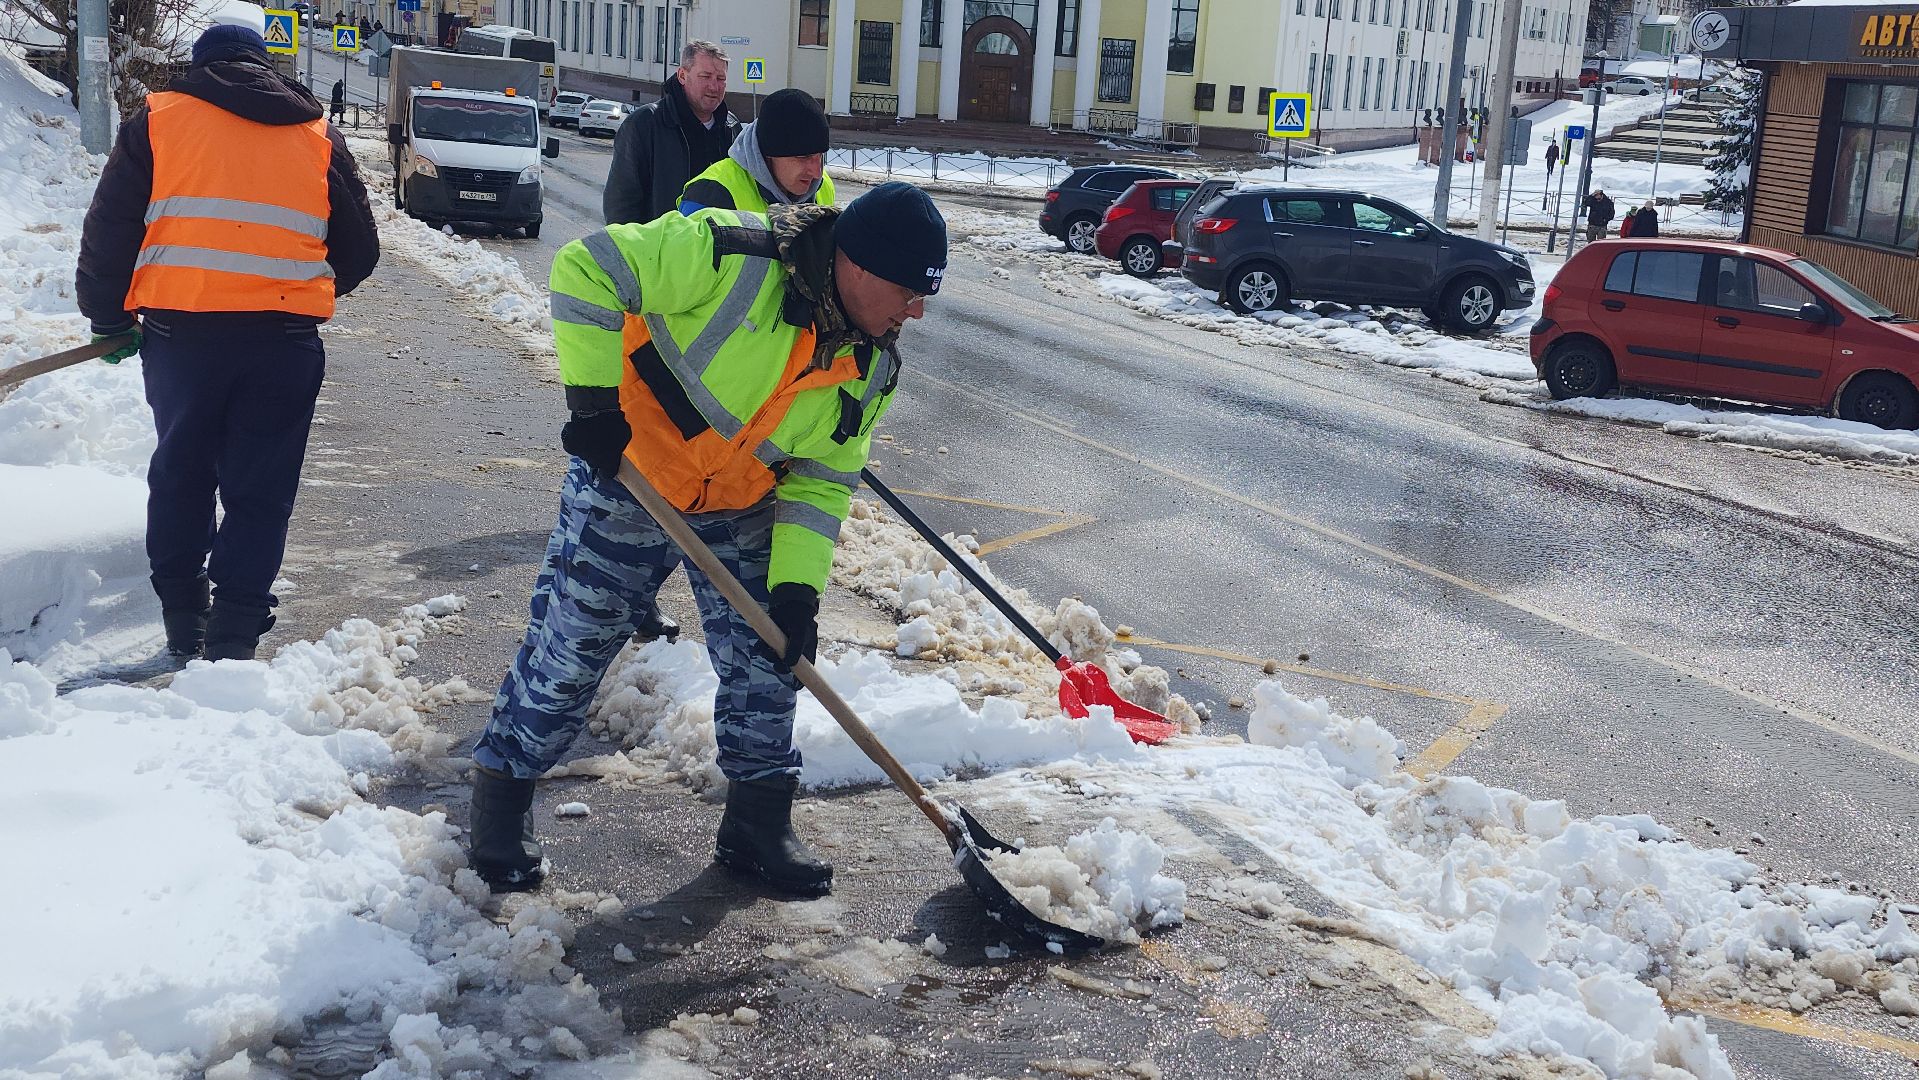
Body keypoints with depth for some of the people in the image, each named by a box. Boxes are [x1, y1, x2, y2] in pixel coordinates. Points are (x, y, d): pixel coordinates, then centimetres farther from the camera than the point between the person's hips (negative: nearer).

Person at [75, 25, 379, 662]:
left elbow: (107, 231, 4)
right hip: (284, 341, 0)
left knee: (180, 476, 17)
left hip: (179, 330, 0)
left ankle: (183, 623, 23)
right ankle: (232, 636, 4)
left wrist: (107, 317, 16)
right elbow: (359, 250, 15)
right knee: (259, 490, 7)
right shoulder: (318, 137, 12)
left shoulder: (158, 121, 7)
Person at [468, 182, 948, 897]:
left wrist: (796, 585, -14)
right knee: (569, 648, 3)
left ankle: (758, 823, 23)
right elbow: (585, 269, -26)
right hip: (628, 478, -5)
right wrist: (594, 400, -25)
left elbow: (820, 482, -3)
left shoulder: (871, 368, -8)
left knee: (766, 662, 5)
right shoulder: (730, 255, -29)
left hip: (742, 513, 5)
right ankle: (503, 791, 24)